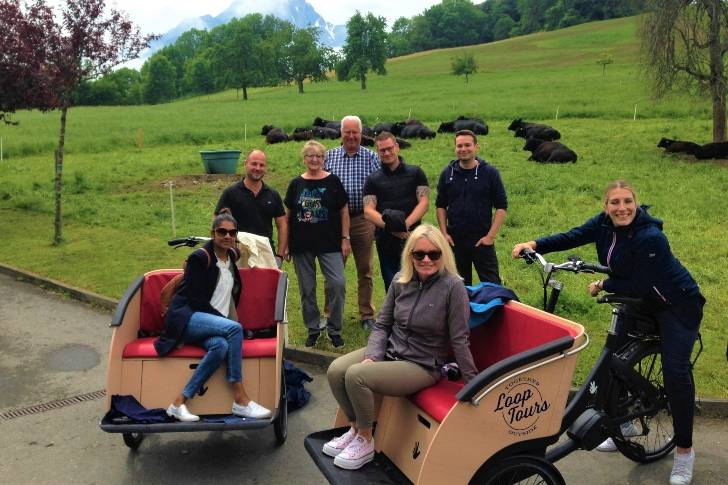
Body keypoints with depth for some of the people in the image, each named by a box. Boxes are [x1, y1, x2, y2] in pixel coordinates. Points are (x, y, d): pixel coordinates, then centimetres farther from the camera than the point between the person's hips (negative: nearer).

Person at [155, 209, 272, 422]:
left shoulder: (232, 255, 13)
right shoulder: (200, 257, -7)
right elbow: (196, 300, -12)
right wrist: (226, 321, -12)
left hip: (211, 322, 6)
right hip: (186, 318, -6)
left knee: (221, 346, -31)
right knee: (235, 328, -32)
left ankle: (179, 403, -25)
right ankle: (240, 400, -27)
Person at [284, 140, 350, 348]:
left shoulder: (332, 181, 1)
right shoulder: (296, 184, 6)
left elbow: (344, 211, 3)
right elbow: (288, 215, 10)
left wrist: (345, 238, -3)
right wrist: (285, 244, 7)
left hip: (329, 244, -2)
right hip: (302, 245, 2)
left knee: (337, 283, -10)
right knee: (307, 288, 8)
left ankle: (334, 329, 7)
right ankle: (313, 329, 23)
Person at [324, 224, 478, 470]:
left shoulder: (453, 287, -17)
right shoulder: (400, 281, 0)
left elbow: (459, 339, -14)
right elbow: (382, 325, 5)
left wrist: (473, 384, -11)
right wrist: (372, 357, -11)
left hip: (422, 365, -6)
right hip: (389, 350, 6)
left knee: (355, 376, -24)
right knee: (335, 371, -14)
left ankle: (365, 442, 0)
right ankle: (356, 428, 12)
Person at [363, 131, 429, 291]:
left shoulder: (415, 173, 7)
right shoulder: (373, 180, 10)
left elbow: (424, 202, -3)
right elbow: (368, 211, 0)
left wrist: (405, 224, -18)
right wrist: (390, 226, -17)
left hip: (411, 238, -2)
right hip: (385, 241, 2)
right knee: (391, 287, 9)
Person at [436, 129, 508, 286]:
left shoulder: (490, 173, -3)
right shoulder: (447, 173, 4)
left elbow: (501, 206, -3)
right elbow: (441, 205, 11)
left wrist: (491, 235, -10)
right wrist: (444, 233, 1)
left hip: (482, 241, -3)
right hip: (454, 241, 3)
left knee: (492, 284, 0)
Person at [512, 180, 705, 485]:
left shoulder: (650, 237, -31)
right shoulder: (604, 224, -10)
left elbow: (637, 286, -28)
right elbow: (572, 237, -10)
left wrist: (603, 285, -15)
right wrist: (534, 245, -23)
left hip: (677, 304, -7)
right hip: (639, 301, 7)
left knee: (675, 371, -14)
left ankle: (684, 451, 3)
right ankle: (624, 424, 28)